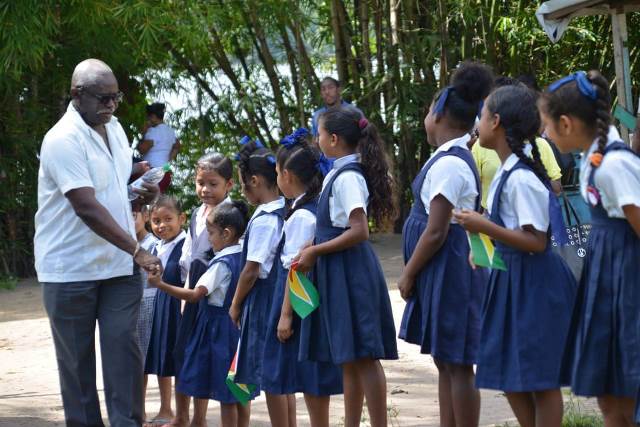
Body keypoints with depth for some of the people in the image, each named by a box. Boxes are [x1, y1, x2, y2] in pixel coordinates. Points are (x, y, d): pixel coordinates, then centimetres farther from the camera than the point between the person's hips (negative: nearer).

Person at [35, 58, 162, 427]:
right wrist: (138, 251, -30)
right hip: (71, 269, -6)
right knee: (77, 358, 4)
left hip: (120, 264, 6)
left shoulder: (114, 128, 7)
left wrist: (144, 185, 4)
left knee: (124, 349, -2)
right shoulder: (63, 140, -18)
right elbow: (87, 207, -26)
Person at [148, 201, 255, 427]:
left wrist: (161, 285, -23)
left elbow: (195, 294, -23)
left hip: (217, 326, -7)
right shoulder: (243, 258, 4)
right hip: (239, 325, 7)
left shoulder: (221, 263, -17)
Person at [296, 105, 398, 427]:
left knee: (362, 356, -9)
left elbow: (359, 231, -22)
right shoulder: (337, 174, 14)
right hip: (339, 273, 10)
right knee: (349, 359, 12)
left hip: (350, 271, -10)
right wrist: (313, 250, 8)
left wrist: (315, 251, -16)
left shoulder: (348, 177, -14)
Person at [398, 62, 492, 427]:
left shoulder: (447, 164, -18)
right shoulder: (458, 158, 12)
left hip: (448, 271, -10)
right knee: (446, 361, 14)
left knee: (457, 363, -6)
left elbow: (436, 232, -20)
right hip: (448, 271, 10)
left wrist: (409, 274, -11)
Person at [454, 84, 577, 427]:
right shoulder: (507, 172, 9)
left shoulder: (521, 179, -20)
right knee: (508, 373, 14)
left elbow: (536, 242, -22)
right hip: (512, 278, 10)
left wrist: (485, 227, -22)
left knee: (539, 376, -2)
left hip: (534, 283, -10)